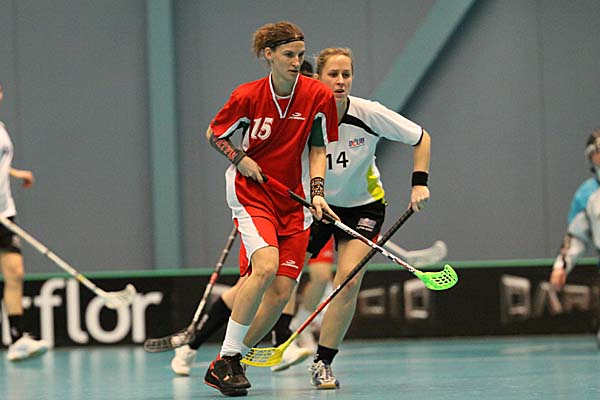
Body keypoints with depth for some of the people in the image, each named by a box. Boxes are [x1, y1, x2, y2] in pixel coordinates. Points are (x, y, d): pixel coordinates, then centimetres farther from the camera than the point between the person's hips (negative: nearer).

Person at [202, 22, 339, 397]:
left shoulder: (319, 95, -5)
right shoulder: (248, 96, -9)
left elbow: (318, 149, 4)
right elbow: (214, 134, 7)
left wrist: (317, 192, -10)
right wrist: (240, 158, -10)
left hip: (294, 203, 3)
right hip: (251, 194, -3)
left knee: (282, 291, -4)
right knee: (265, 267, -27)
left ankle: (228, 365, 13)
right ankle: (227, 358, -17)